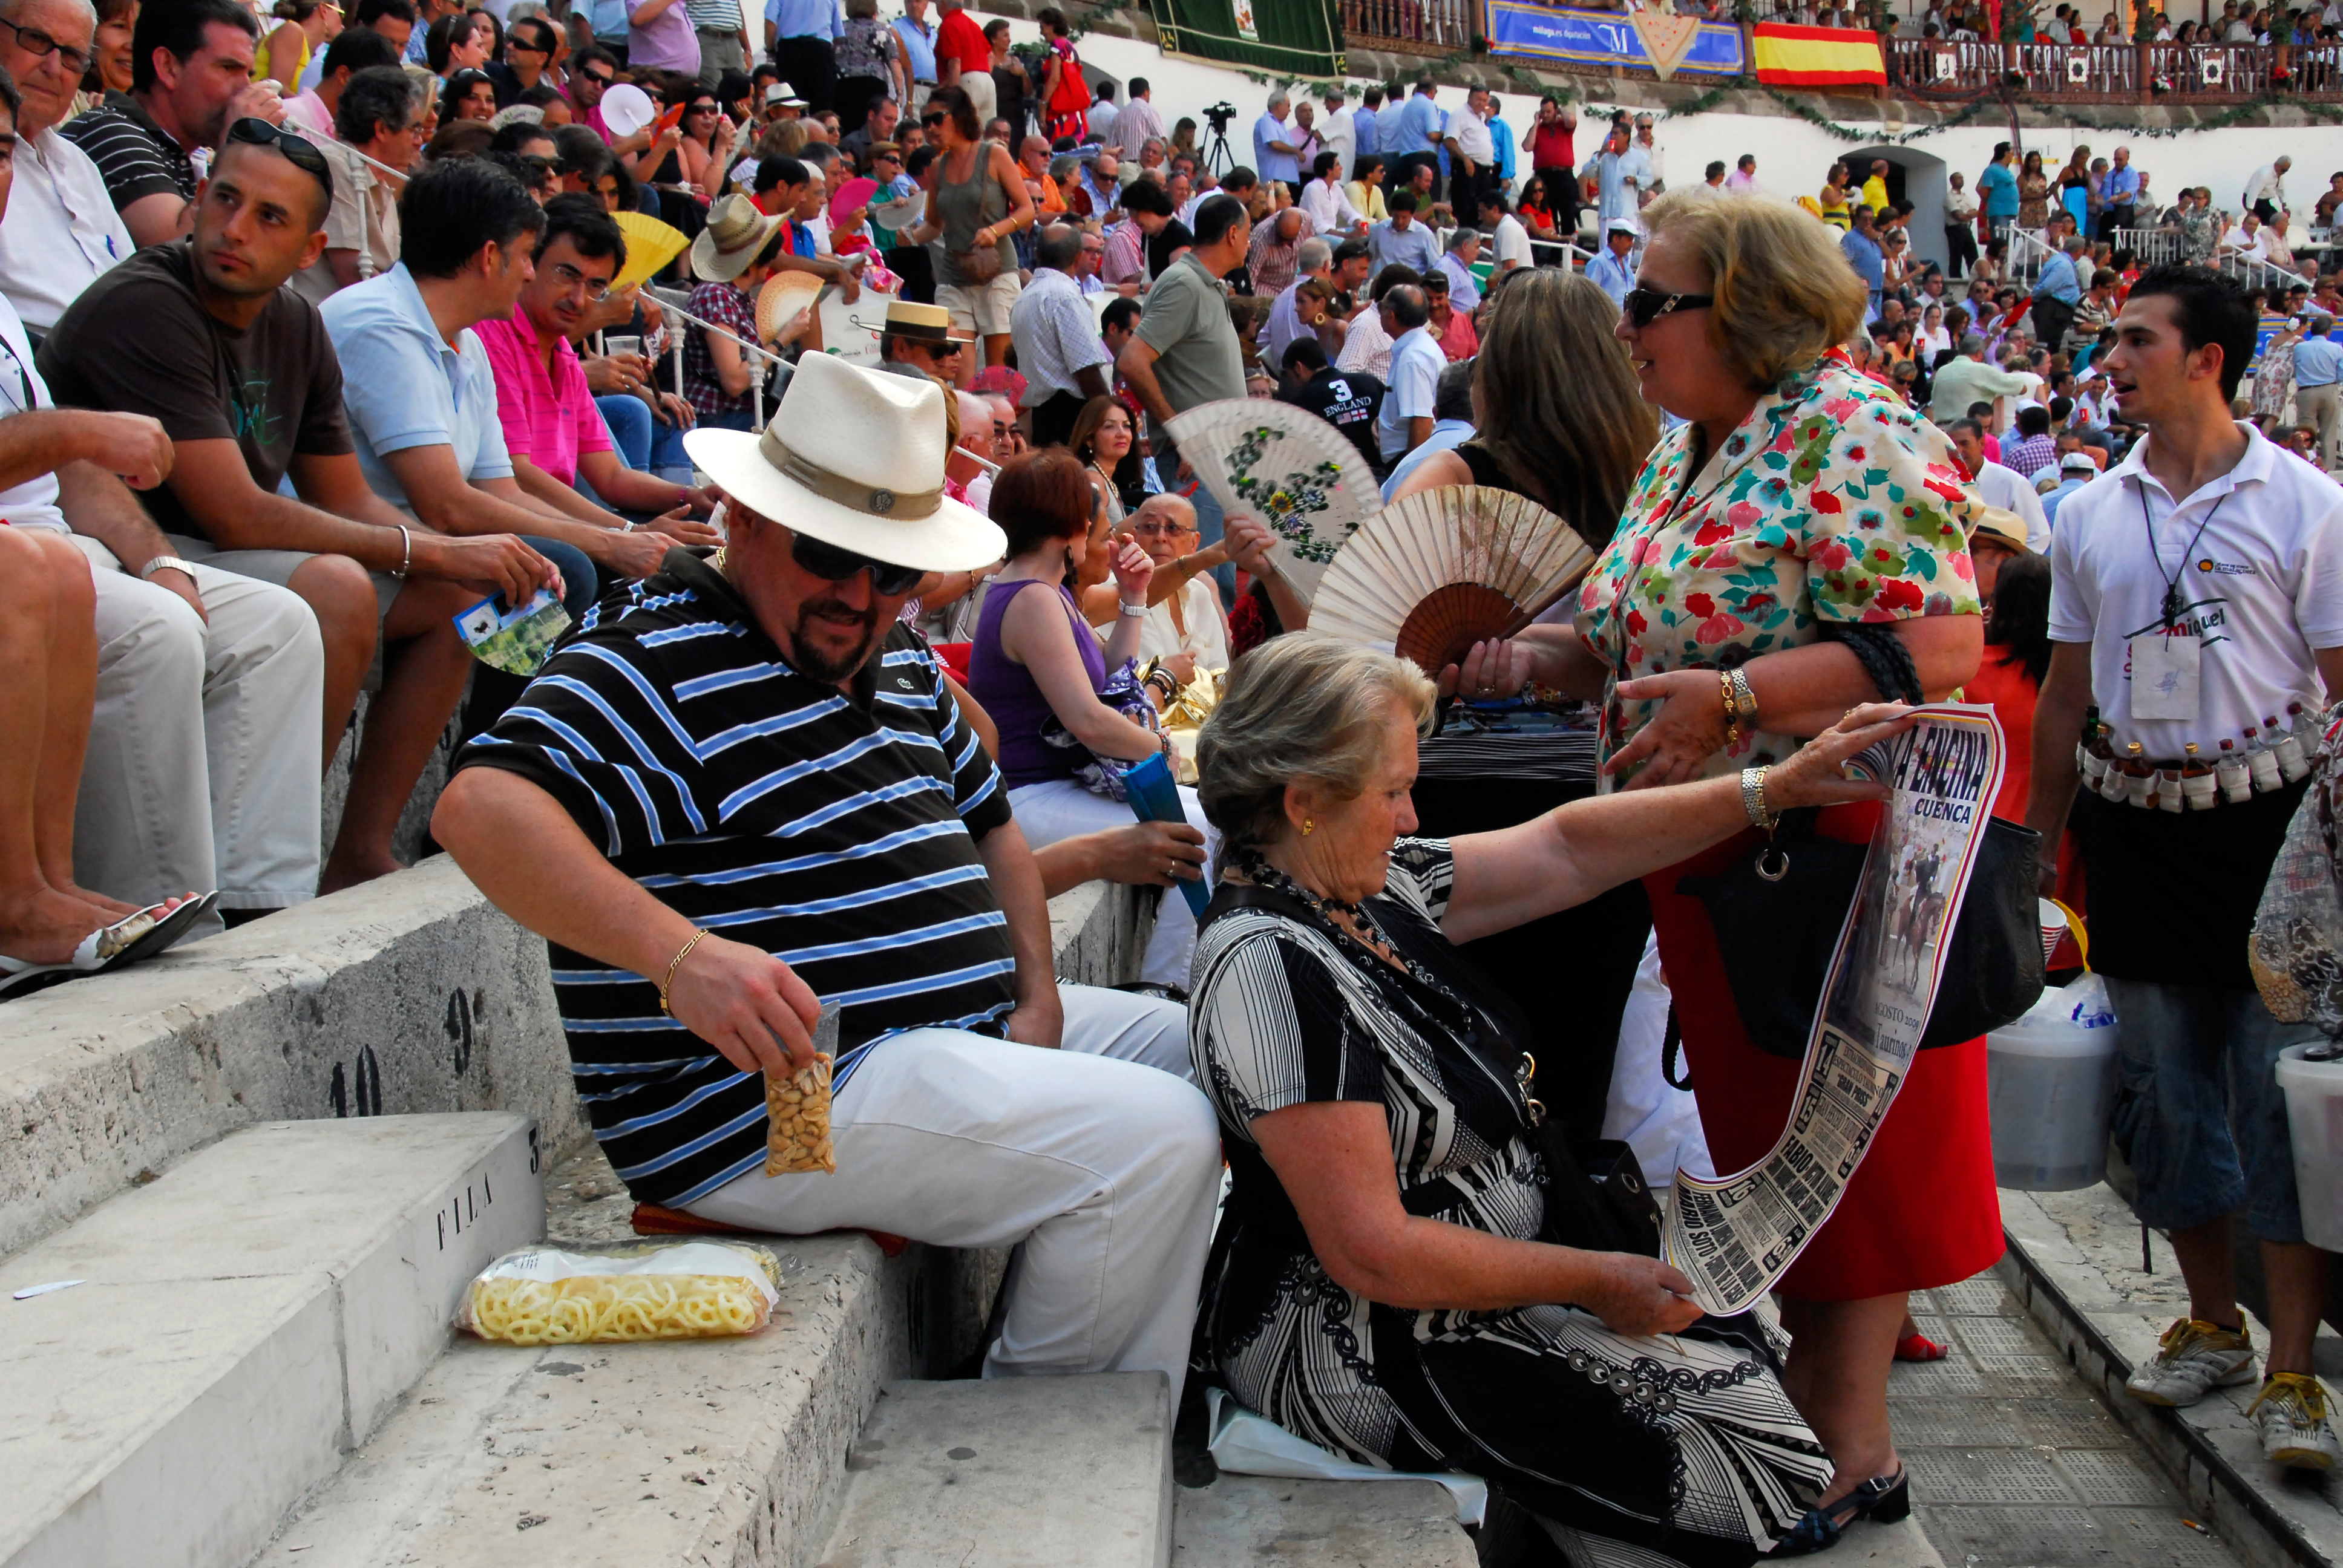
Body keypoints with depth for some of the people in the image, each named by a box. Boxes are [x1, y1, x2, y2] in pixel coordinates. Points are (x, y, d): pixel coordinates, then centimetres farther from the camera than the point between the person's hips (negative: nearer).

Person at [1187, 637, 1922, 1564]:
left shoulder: (1373, 885, 2)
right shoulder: (1270, 967, -26)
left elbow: (1565, 851, 10)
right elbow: (1376, 1256, -27)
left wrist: (1775, 789, 4)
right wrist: (1594, 1281, -17)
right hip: (1376, 1356, -9)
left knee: (1731, 1338, 7)